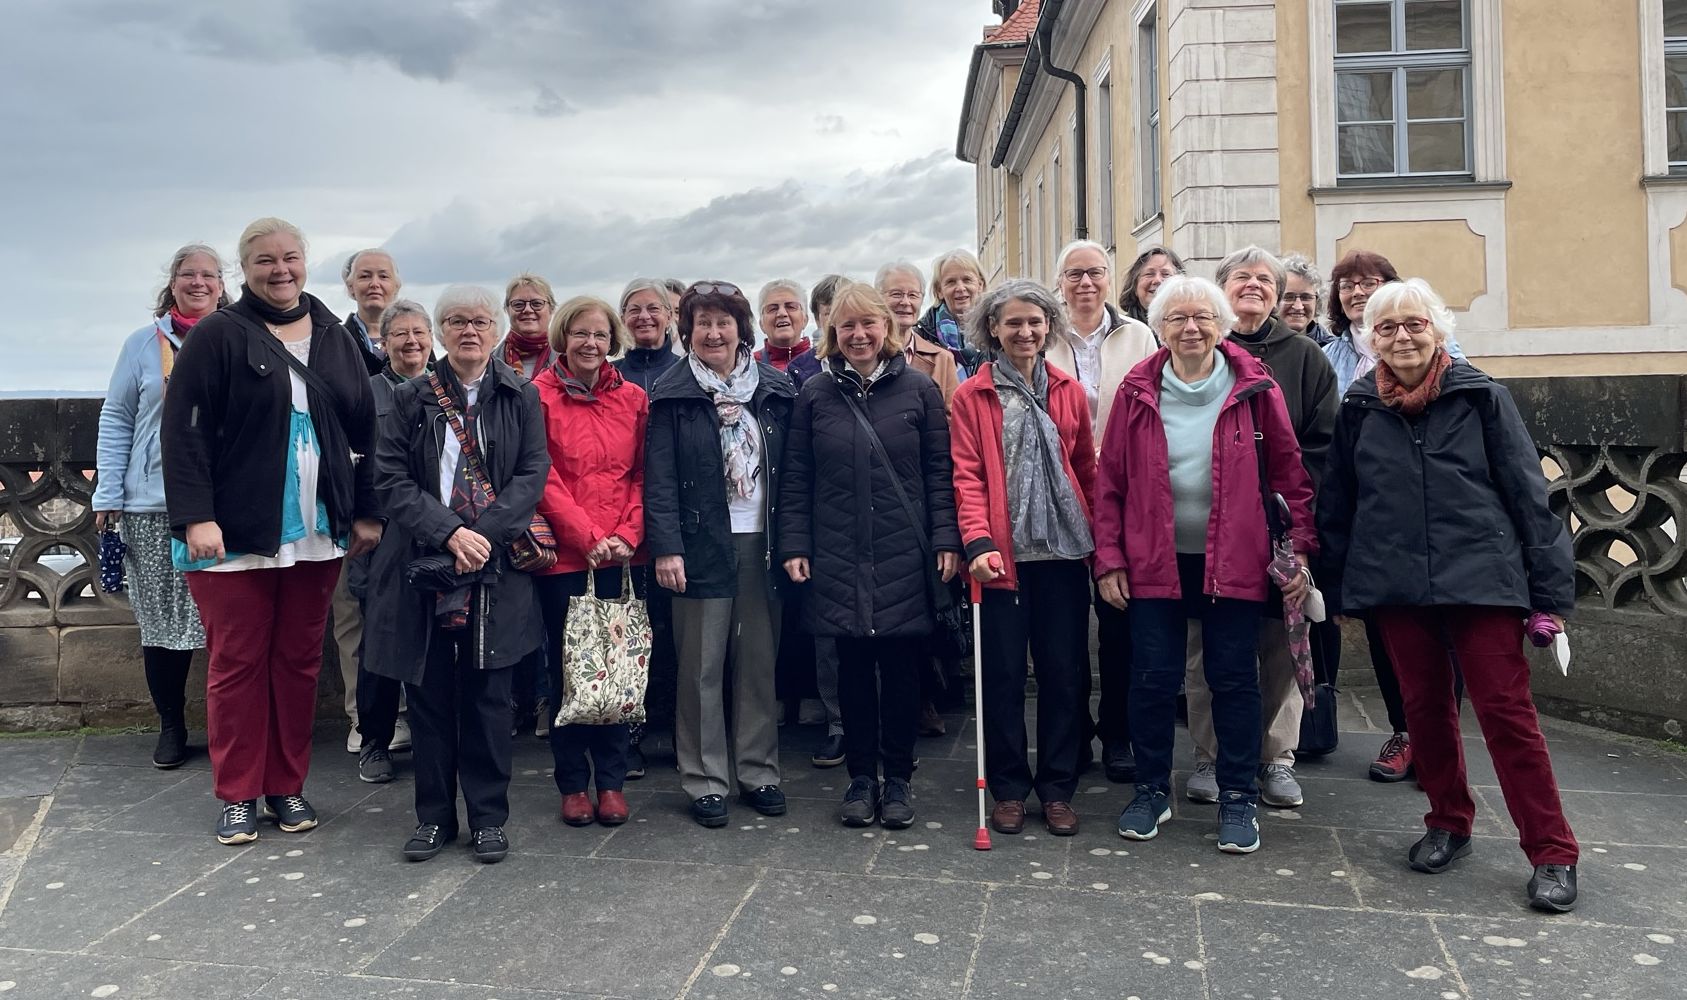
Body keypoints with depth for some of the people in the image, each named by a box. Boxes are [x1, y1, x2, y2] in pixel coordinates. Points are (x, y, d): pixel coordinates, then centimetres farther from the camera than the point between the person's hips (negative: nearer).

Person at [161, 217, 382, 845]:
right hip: (233, 534, -4)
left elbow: (364, 430, 11)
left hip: (317, 534, 4)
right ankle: (238, 796, 17)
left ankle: (288, 786, 23)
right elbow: (183, 430, -8)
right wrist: (195, 516, -17)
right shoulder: (218, 335, -3)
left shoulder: (334, 339, 10)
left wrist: (367, 511, 7)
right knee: (237, 662, 4)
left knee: (299, 660, 10)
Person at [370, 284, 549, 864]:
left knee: (488, 694, 4)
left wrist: (484, 533, -14)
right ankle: (434, 816, 21)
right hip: (425, 568, 1)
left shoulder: (521, 398, 7)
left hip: (497, 570, -1)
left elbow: (533, 473, -2)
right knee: (429, 693, 7)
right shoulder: (412, 400, 8)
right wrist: (449, 532, -14)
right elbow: (393, 480, 0)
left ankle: (488, 816, 16)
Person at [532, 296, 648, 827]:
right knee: (568, 666, 5)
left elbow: (642, 474, 8)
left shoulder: (633, 399, 9)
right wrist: (587, 536, -11)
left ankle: (611, 781, 17)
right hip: (563, 554, -2)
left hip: (621, 553, 3)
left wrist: (628, 534, -6)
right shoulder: (539, 396, -1)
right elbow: (542, 477, -6)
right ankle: (573, 783, 18)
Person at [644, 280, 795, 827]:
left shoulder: (775, 390, 8)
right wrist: (666, 546, -13)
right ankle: (706, 780, 15)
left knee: (758, 663, 10)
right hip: (702, 545, -3)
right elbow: (659, 478, -5)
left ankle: (758, 770, 23)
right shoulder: (672, 395, 0)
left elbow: (790, 470, 7)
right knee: (701, 668, 3)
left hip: (762, 544, 3)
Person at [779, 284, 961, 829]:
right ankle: (861, 777, 21)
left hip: (904, 555, -1)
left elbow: (940, 472, 1)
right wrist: (794, 545, -1)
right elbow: (796, 479, 6)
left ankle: (897, 778, 20)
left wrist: (947, 539, -6)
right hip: (838, 558, 1)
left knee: (901, 667, 5)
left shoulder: (918, 389, 2)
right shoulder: (815, 394, 5)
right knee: (854, 667, 8)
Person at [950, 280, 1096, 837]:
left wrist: (1098, 541, 7)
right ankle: (1008, 789, 20)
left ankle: (1057, 789, 21)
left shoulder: (1069, 393, 10)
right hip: (1002, 555, -2)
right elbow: (968, 476, -5)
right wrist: (978, 541, -17)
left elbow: (1086, 471, 13)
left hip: (1063, 552, 3)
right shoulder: (972, 395, 1)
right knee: (1003, 674, 5)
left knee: (1064, 672, 7)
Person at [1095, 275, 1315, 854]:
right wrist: (1109, 558, -1)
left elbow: (1289, 474, 3)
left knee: (1234, 679, 7)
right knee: (1152, 677, 6)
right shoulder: (1137, 392, 0)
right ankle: (1152, 789, 24)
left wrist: (1300, 549, -2)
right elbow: (1110, 481, 2)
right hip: (1154, 561, 1)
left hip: (1234, 561, -1)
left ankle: (1238, 797, 22)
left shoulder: (1253, 389, -2)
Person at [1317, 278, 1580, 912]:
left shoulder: (1481, 397, 0)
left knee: (1506, 710, -3)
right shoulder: (1358, 407, 7)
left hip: (1481, 577, -3)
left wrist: (1550, 592, -3)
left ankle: (1553, 853, 9)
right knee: (1425, 705, 12)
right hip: (1395, 585, 3)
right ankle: (1448, 823, 29)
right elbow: (1336, 505, 12)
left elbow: (1528, 495, 0)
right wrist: (1336, 589, 11)